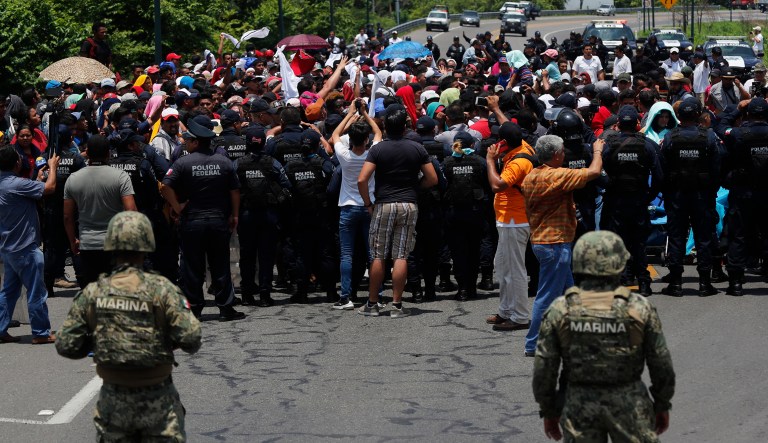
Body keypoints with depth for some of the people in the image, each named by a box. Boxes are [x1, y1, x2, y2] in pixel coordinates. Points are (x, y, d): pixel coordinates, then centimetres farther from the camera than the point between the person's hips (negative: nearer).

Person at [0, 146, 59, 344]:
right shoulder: (16, 184, -23)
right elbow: (50, 187, -19)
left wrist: (38, 179, 23)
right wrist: (53, 167, -3)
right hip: (24, 248, -9)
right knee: (36, 292, 1)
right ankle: (41, 333, 7)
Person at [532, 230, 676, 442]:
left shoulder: (559, 311, -9)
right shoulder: (639, 308, -11)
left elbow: (543, 368, -5)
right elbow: (661, 363, -4)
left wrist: (548, 411, 8)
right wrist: (663, 405, 10)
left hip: (580, 406, 1)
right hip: (629, 404, -1)